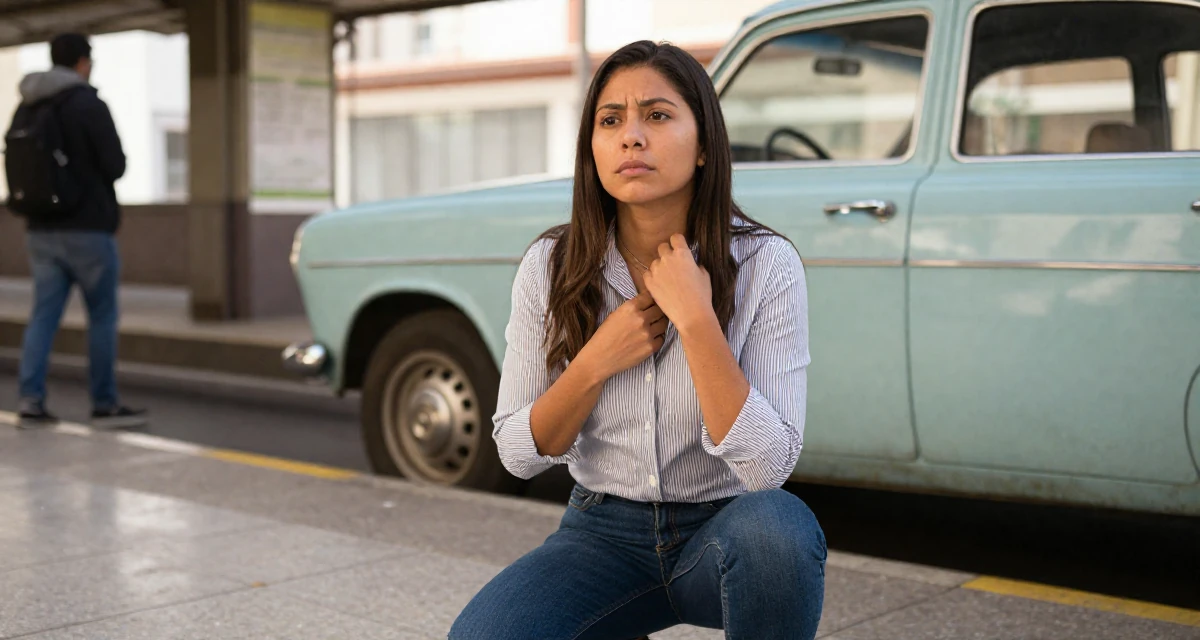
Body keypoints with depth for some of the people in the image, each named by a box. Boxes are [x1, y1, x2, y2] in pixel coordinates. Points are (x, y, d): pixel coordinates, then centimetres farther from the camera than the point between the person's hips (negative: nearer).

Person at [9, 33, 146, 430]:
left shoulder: (25, 108, 11)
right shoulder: (89, 105, -10)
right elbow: (115, 165, -11)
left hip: (41, 230, 6)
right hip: (88, 228, -6)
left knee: (43, 314, 6)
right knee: (102, 316, 2)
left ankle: (31, 401, 1)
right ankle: (105, 405, 6)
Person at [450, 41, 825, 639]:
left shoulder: (765, 264, -14)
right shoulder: (550, 266, -6)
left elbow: (768, 466, -21)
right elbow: (520, 455, -3)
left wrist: (696, 319, -27)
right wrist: (596, 362, -19)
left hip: (724, 528, -2)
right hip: (605, 531, 2)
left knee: (778, 526, -37)